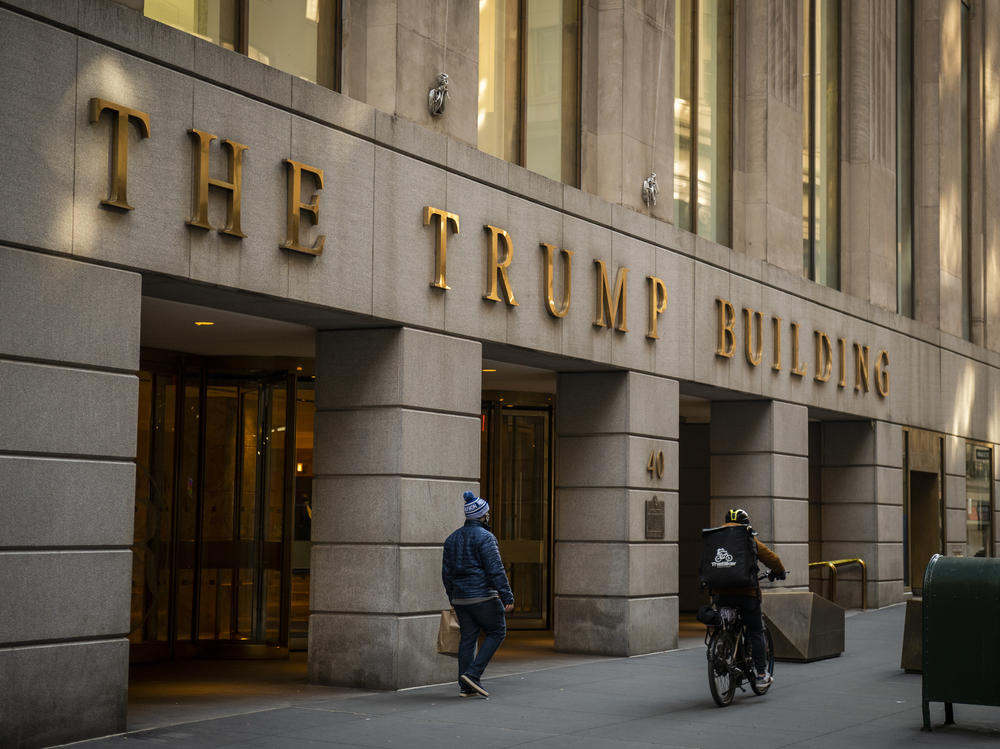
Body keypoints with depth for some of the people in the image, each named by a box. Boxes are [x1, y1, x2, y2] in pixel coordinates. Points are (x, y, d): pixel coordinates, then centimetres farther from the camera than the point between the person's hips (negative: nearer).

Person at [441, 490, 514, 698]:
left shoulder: (452, 539, 12)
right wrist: (507, 598, -14)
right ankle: (473, 674, -6)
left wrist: (453, 598, 22)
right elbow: (496, 571, -16)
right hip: (483, 595, -7)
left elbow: (446, 573, 15)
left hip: (460, 597, 7)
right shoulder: (485, 537, -11)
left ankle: (466, 686, 8)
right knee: (497, 632, 5)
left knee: (467, 638, 10)